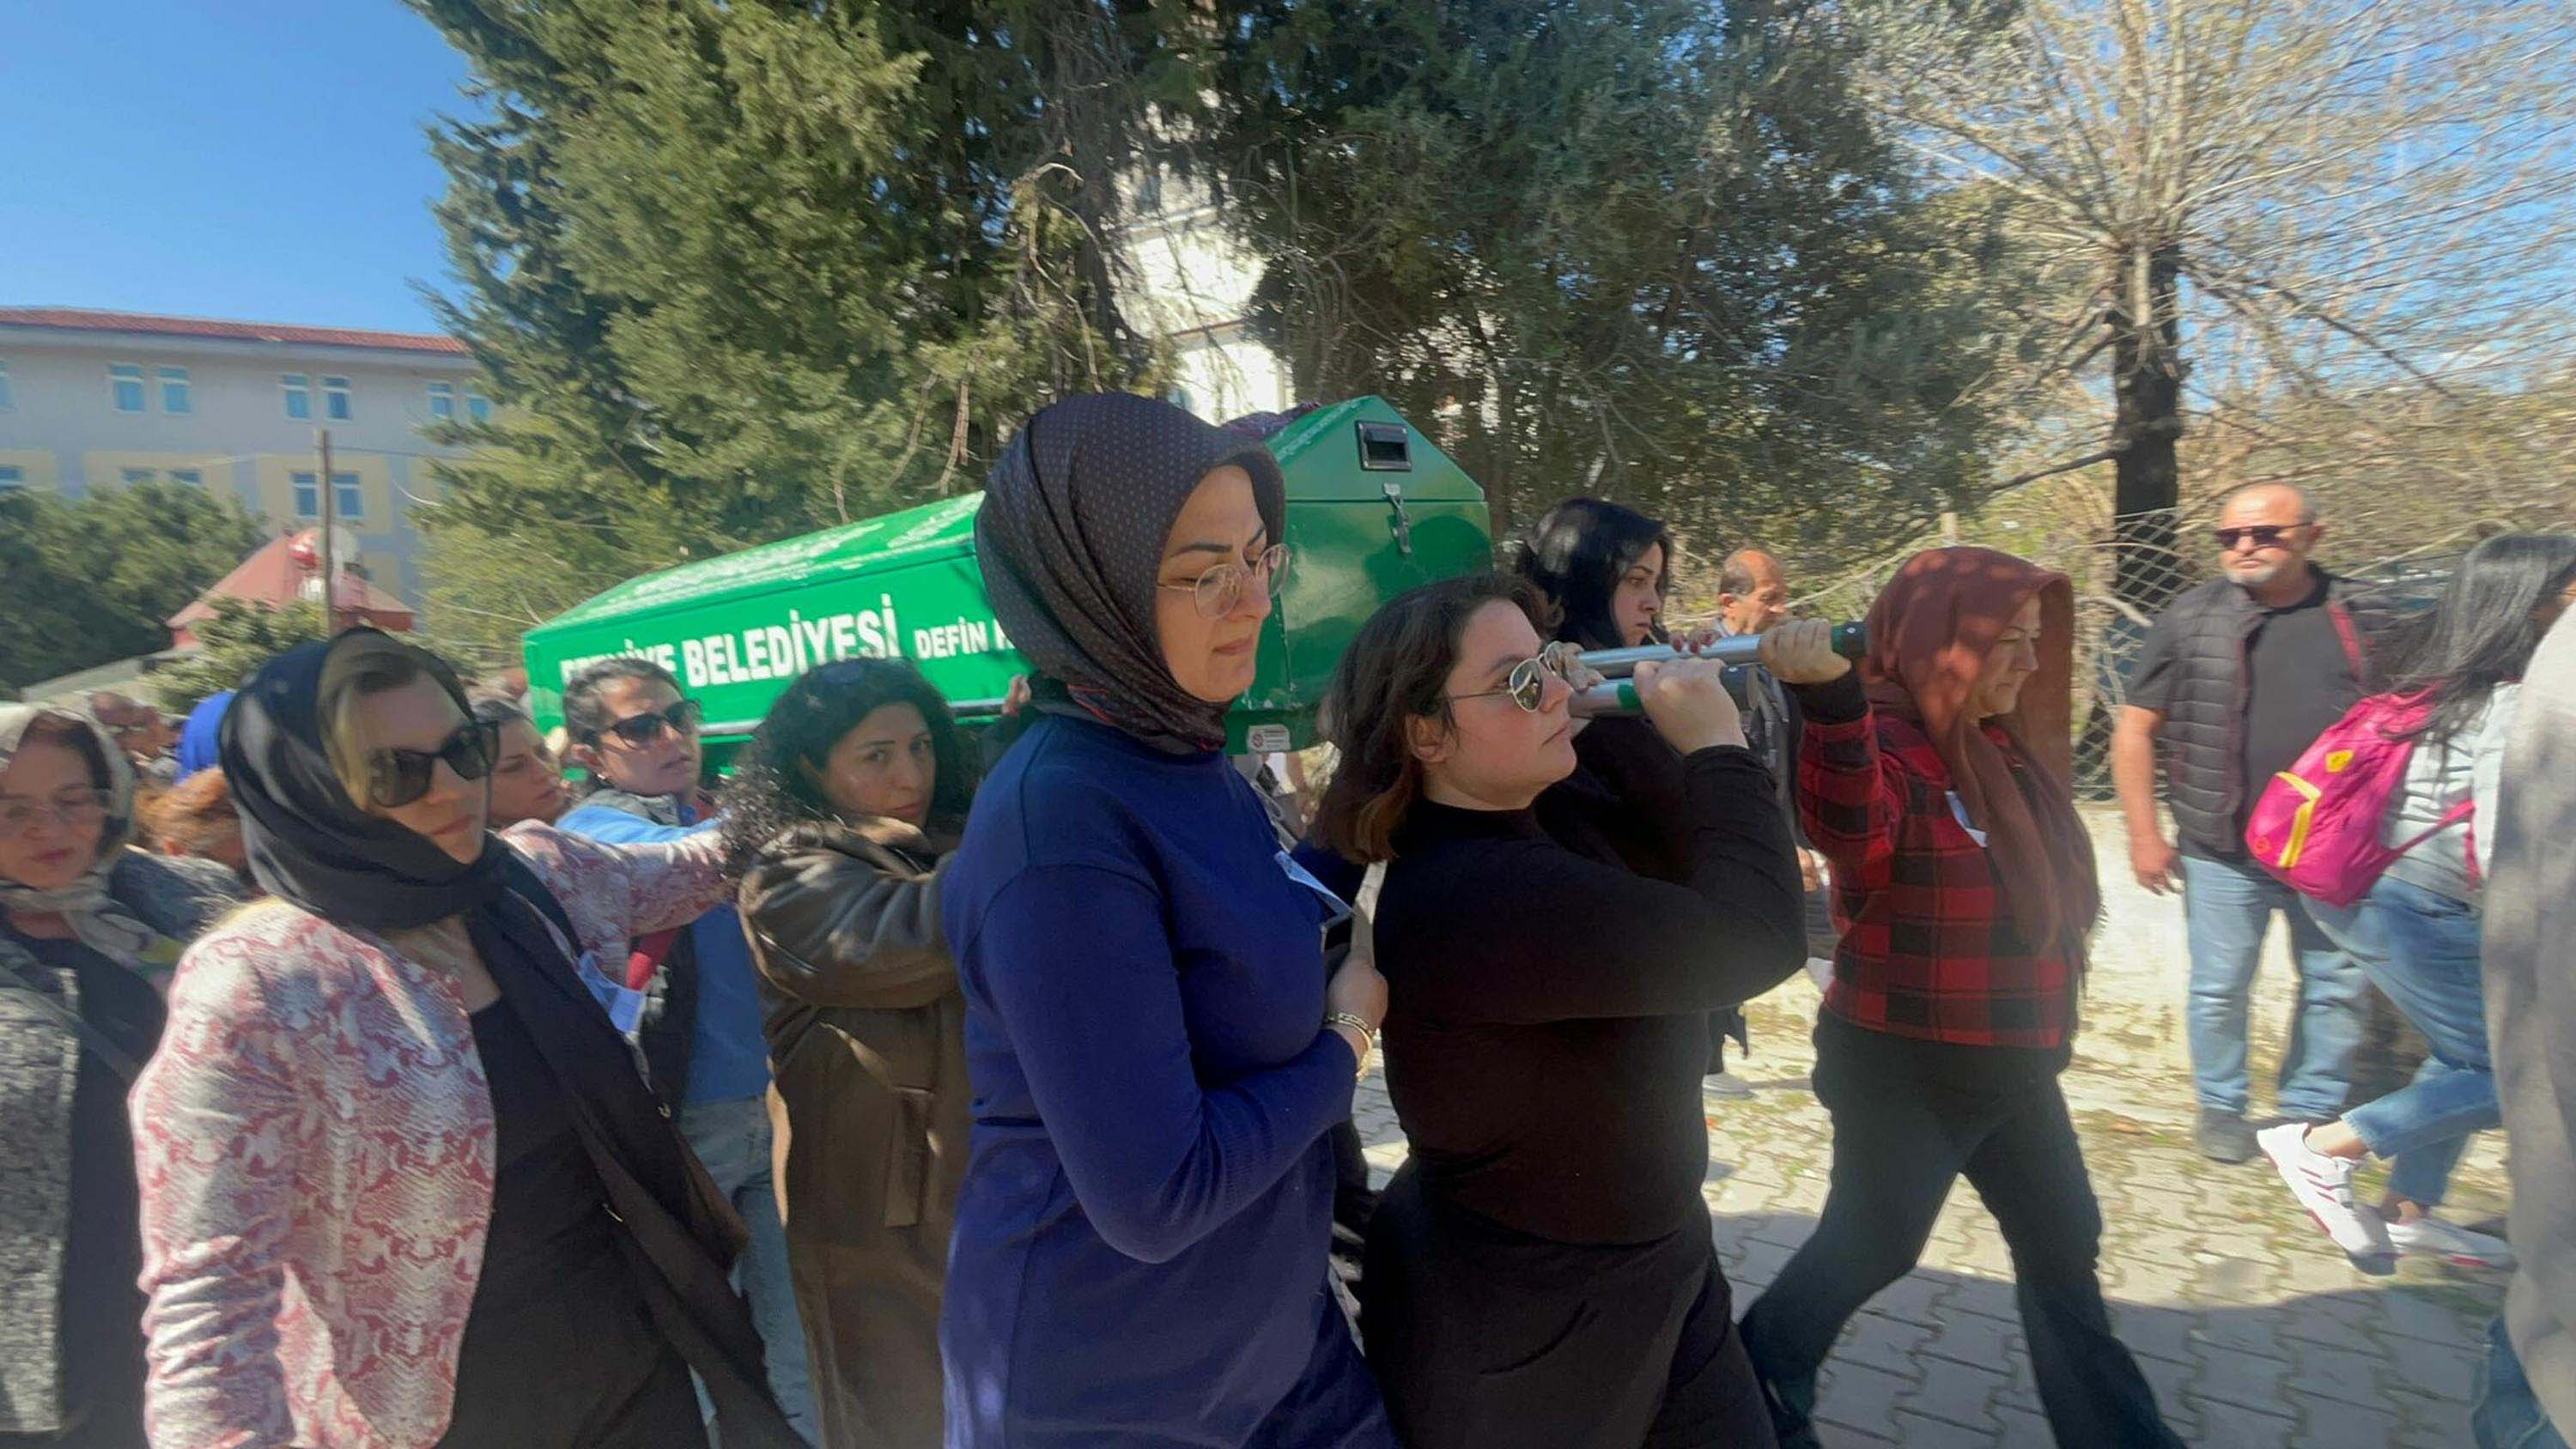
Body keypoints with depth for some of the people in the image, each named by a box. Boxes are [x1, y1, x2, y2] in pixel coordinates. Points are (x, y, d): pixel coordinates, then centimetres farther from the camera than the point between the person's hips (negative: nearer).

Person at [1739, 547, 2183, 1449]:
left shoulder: (2005, 748, 4)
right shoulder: (1886, 747, -23)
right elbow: (1852, 831, -48)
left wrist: (2045, 1026, 20)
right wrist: (1832, 701, -63)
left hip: (2011, 1060, 8)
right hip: (1905, 1065, -8)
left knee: (2061, 1243, 19)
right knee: (1872, 1241, 9)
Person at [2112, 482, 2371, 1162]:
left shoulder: (2360, 617, 2)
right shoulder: (2190, 619, -4)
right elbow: (2135, 729, -2)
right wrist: (2145, 834, -6)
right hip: (2224, 851, -2)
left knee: (2338, 986, 12)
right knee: (2220, 989, 6)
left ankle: (2312, 1110, 30)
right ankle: (2222, 1107, 25)